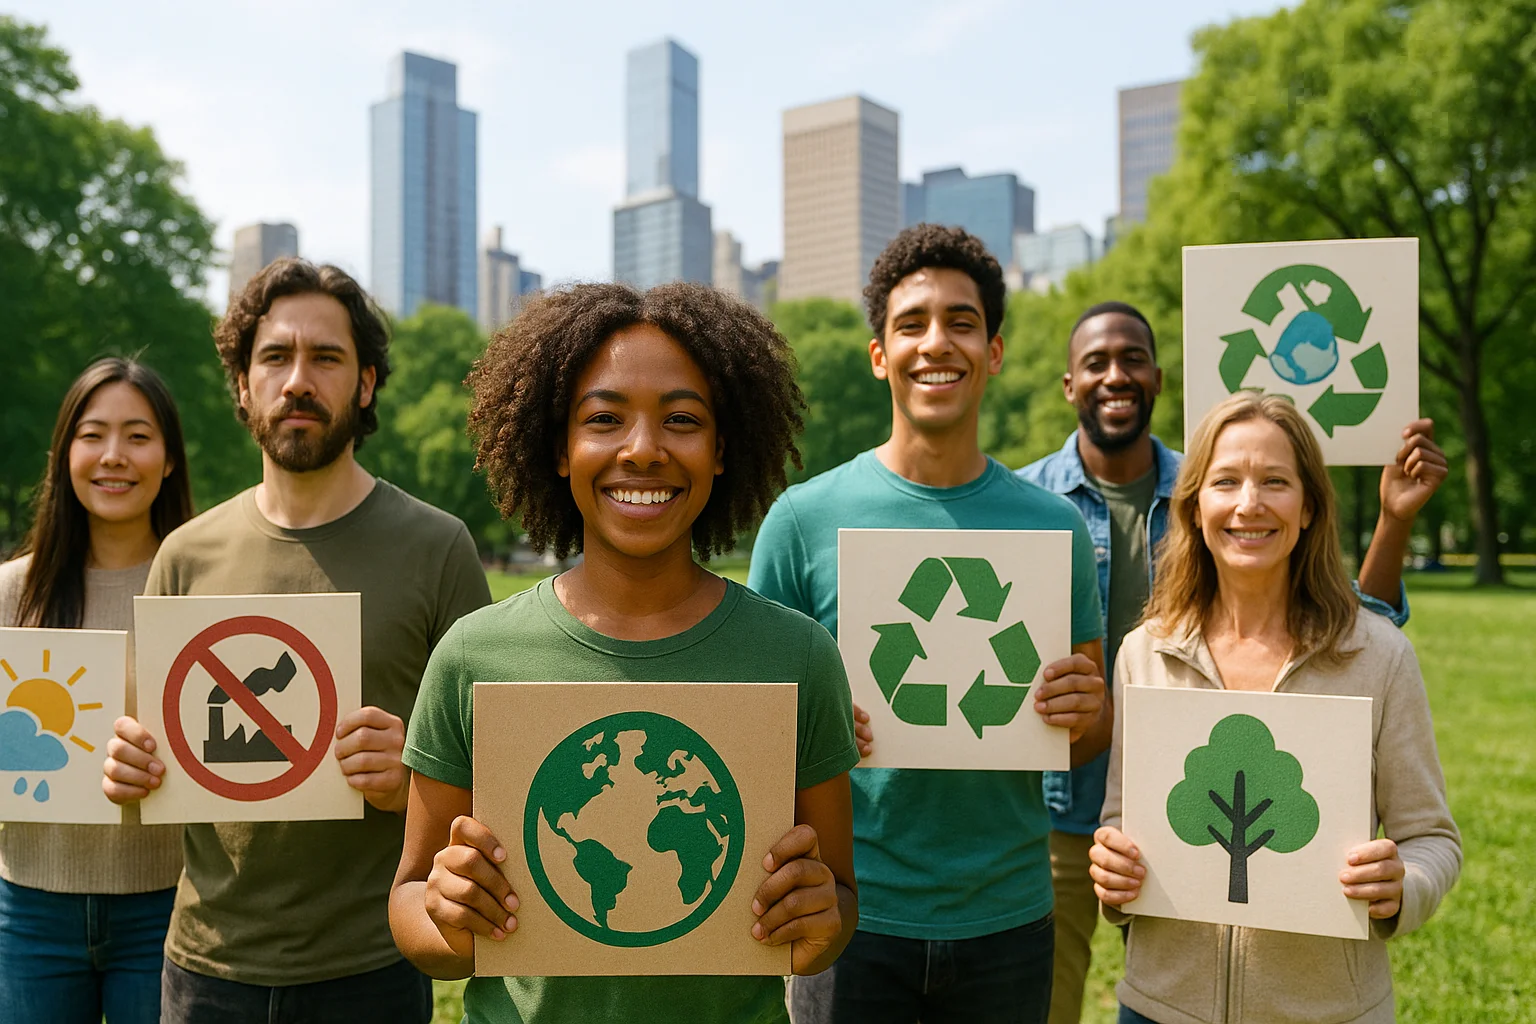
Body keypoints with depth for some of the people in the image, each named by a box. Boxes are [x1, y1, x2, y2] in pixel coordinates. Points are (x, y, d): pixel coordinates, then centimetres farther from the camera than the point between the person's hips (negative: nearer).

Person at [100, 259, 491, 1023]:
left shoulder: (436, 547, -7)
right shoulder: (187, 554, 3)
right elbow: (151, 743, 12)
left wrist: (411, 778, -23)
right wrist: (128, 768, -9)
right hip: (206, 962, 3)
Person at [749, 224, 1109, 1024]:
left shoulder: (1052, 526, 0)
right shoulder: (806, 517, -5)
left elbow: (1092, 734, 7)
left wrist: (1084, 714, -14)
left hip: (1008, 918, 2)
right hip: (853, 912, -2)